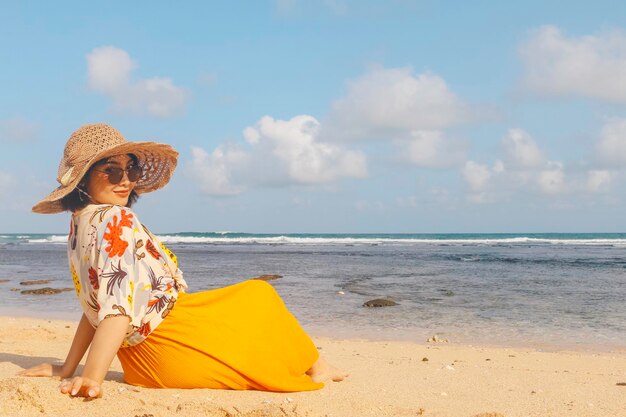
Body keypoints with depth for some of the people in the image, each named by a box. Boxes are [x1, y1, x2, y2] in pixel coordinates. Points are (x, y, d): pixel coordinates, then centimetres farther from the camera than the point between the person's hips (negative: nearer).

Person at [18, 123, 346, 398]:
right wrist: (91, 378, -39)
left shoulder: (79, 226, 8)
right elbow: (118, 304, -31)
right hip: (174, 345, -9)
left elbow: (95, 303, 10)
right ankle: (313, 367, 34)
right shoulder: (117, 221, -21)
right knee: (260, 294, 16)